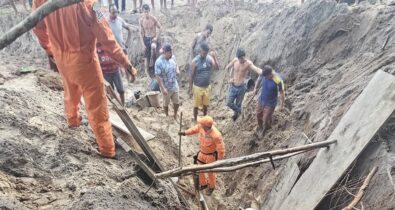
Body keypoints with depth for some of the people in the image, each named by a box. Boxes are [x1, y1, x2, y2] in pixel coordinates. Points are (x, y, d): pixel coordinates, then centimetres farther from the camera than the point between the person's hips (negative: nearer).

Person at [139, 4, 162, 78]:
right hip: (146, 39, 2)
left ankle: (152, 59, -10)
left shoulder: (153, 18, -13)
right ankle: (146, 71, 19)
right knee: (146, 56, 6)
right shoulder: (141, 20, -8)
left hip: (153, 38, -1)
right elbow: (141, 33, -3)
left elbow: (159, 28, 0)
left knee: (153, 47, -36)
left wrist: (156, 37, -10)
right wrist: (143, 43, -6)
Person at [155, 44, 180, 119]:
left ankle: (175, 115, 42)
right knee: (166, 103, 16)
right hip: (166, 88, -5)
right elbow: (158, 76, -22)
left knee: (177, 102, 17)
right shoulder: (159, 62, -24)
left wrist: (177, 70, -6)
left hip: (175, 86, 6)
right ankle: (167, 116, 40)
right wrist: (163, 88, -24)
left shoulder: (172, 58, -4)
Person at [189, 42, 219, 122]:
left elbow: (217, 68, -18)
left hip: (207, 87, 4)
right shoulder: (195, 61, -16)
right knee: (196, 105, 9)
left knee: (205, 104, 19)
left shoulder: (209, 58, -5)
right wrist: (191, 89, -9)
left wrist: (214, 58, -33)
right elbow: (191, 76, -11)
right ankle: (195, 120, 28)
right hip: (197, 87, -4)